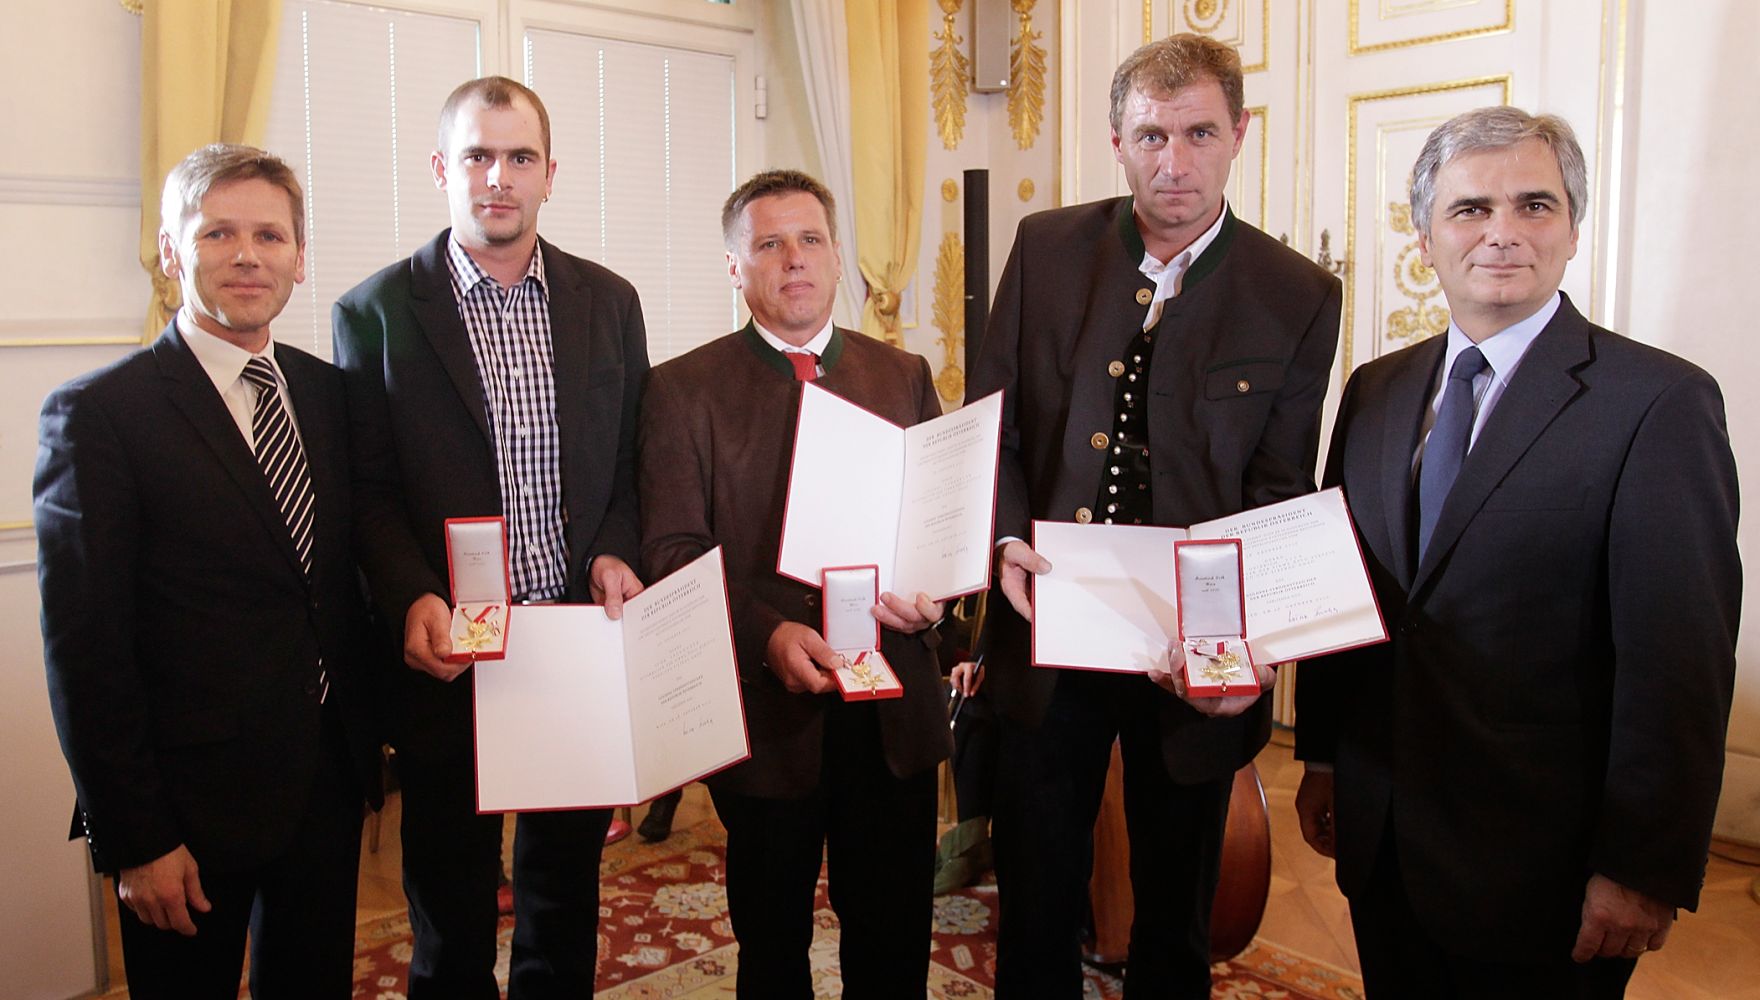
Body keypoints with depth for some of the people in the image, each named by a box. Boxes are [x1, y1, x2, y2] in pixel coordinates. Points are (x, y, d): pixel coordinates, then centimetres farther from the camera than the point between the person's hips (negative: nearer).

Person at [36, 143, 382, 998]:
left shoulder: (328, 391, 6)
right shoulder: (98, 413, -11)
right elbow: (84, 648, -12)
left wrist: (368, 734, 7)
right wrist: (132, 839, -13)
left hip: (330, 781, 5)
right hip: (192, 804, -5)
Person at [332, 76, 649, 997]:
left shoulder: (609, 301, 5)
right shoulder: (376, 312, -3)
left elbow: (633, 461, 9)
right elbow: (367, 490, -4)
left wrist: (616, 554, -8)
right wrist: (410, 599, -19)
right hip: (449, 654, -2)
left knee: (567, 885, 19)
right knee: (451, 902, 13)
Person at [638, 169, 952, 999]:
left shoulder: (904, 377, 9)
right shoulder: (685, 389, -1)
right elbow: (672, 550, -7)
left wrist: (931, 592, -11)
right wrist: (766, 634, -22)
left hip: (894, 709, 3)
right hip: (766, 710, -2)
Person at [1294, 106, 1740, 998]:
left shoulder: (1658, 402, -12)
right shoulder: (1376, 391, 6)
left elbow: (1681, 665, -14)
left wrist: (1643, 872, -13)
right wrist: (1321, 756, 10)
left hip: (1538, 865, -5)